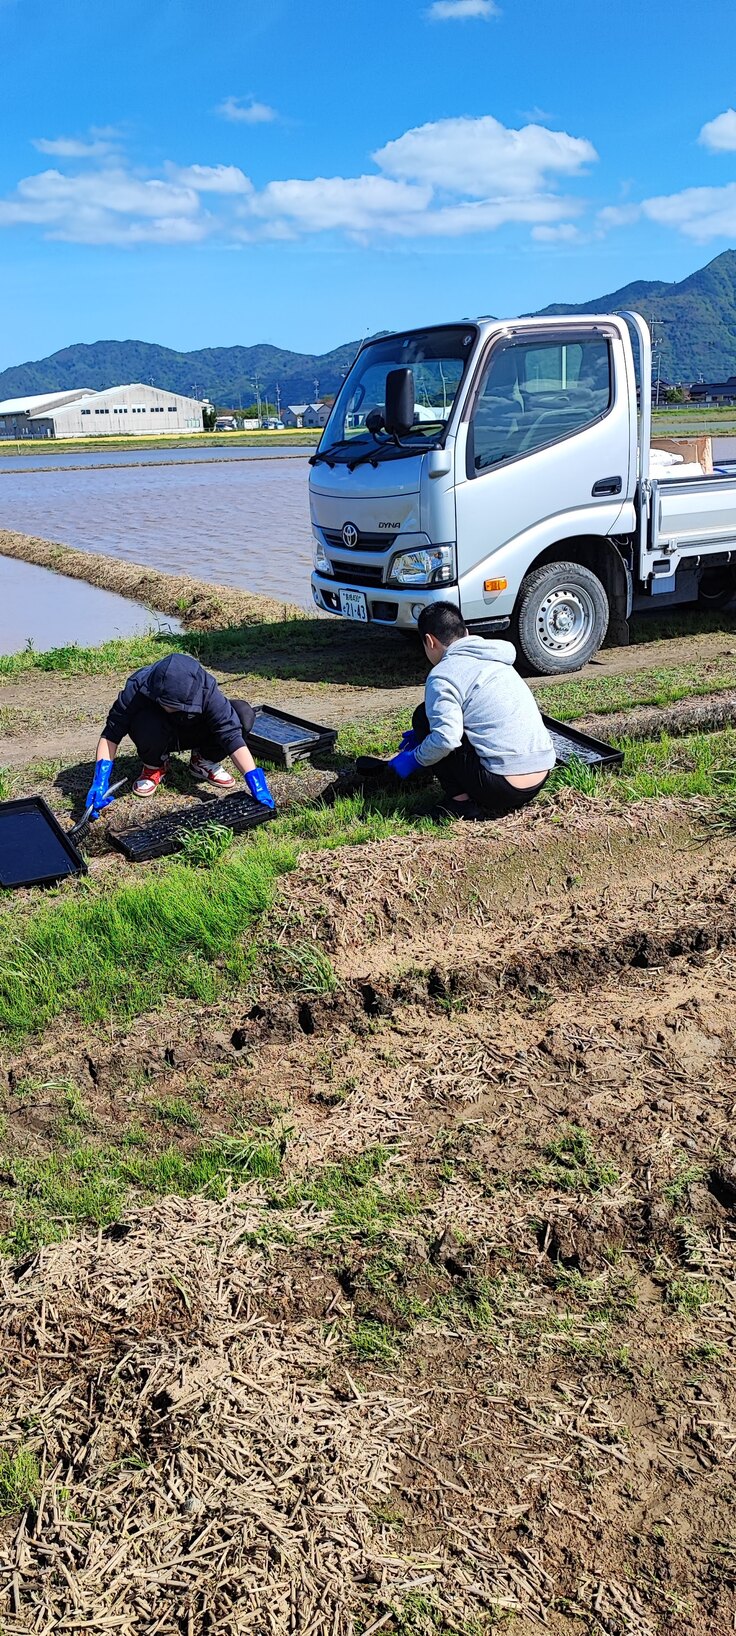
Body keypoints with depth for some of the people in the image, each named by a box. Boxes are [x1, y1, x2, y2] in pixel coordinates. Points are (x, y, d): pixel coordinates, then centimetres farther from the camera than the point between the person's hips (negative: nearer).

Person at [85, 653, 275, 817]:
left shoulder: (206, 690, -33)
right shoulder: (138, 686, -33)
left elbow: (231, 734, -36)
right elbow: (111, 732, -28)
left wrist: (255, 781, -44)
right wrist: (100, 779, -38)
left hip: (193, 733, 1)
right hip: (159, 734, -1)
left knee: (243, 713, -26)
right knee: (148, 726, -39)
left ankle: (204, 763, -1)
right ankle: (154, 767, -4)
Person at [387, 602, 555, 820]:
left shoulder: (442, 675, -9)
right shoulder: (495, 660, 18)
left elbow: (445, 739, -20)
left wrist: (414, 759, -1)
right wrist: (423, 737, 35)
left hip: (503, 786, -8)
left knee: (424, 717, 5)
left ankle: (462, 801, 0)